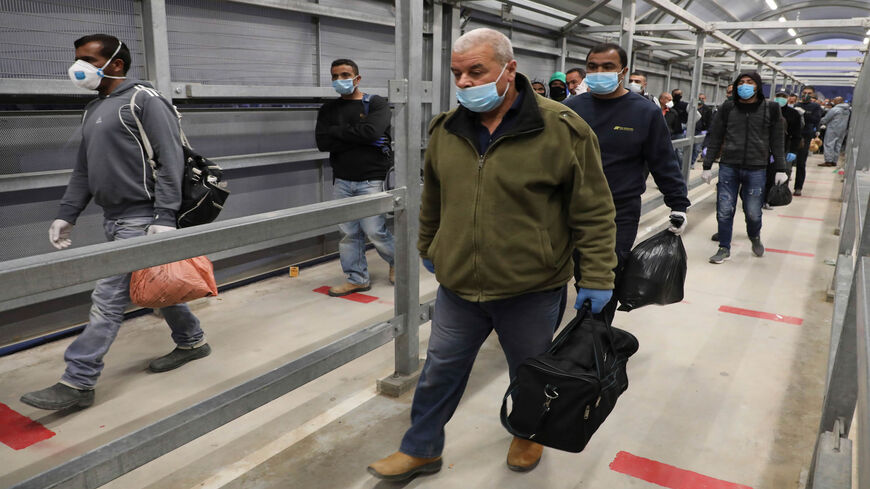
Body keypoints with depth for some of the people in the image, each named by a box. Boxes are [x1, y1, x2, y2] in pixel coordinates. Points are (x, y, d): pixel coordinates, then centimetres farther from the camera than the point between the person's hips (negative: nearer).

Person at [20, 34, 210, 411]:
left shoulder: (143, 100, -9)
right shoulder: (93, 110, 18)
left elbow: (170, 161, -16)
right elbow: (83, 171, 22)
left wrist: (164, 219, -22)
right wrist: (65, 215, 15)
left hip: (141, 219, -9)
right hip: (113, 218, 9)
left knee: (108, 298, -6)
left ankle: (78, 382, 1)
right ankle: (191, 342, 33)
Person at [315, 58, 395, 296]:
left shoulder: (376, 104, -1)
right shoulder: (328, 110, 11)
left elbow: (371, 131, -21)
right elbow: (323, 142, -4)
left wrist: (337, 131, -10)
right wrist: (361, 140, -13)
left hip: (370, 180, -4)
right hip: (341, 180, 4)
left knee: (374, 230, -5)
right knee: (348, 232, 6)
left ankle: (397, 261, 23)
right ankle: (357, 278, 19)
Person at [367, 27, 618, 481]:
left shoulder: (562, 129, -15)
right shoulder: (444, 129, 0)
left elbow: (593, 212, -11)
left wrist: (597, 277, -11)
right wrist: (428, 248, 22)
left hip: (531, 291, -3)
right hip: (457, 288, 4)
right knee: (439, 372, 16)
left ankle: (528, 433, 48)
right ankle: (421, 449, 37)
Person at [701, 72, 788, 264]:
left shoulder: (770, 109, 5)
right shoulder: (728, 108, 6)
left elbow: (777, 141, 7)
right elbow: (715, 139, 7)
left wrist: (780, 169, 4)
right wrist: (707, 166, 4)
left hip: (756, 170, -1)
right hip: (729, 167, 1)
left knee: (753, 212, 2)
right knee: (724, 211, 0)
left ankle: (755, 237, 34)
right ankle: (724, 249, 15)